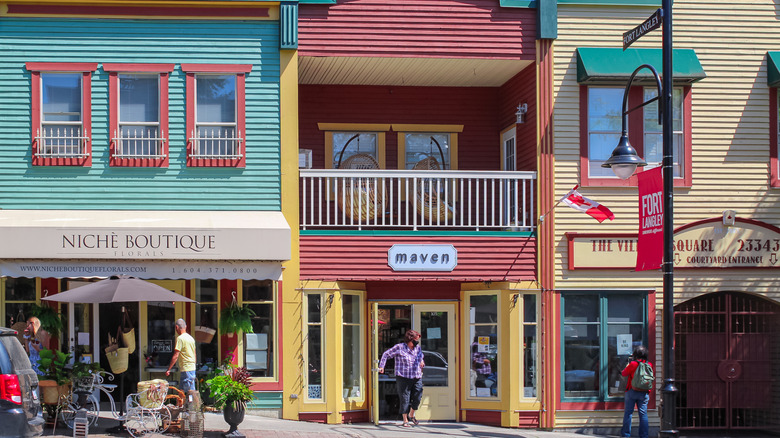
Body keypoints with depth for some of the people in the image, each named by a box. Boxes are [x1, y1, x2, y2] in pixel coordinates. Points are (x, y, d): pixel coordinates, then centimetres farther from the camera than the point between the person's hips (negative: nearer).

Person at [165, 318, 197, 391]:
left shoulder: (180, 338, -13)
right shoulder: (191, 338, 13)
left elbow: (175, 356, -17)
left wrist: (168, 369, -12)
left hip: (186, 370, -8)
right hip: (192, 368, 8)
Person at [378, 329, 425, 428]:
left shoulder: (418, 348, 11)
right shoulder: (400, 347, -5)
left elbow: (421, 357, 30)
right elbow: (386, 354, 2)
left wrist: (422, 363, 9)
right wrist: (381, 366, -3)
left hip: (417, 378, 5)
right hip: (403, 378, -5)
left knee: (417, 398, 2)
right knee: (405, 399, -4)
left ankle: (411, 415, 27)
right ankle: (405, 421, 3)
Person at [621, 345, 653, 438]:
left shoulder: (633, 364, -10)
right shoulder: (649, 365, 0)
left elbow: (624, 373, 2)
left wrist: (627, 365, 15)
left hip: (632, 391, -2)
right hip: (644, 393, 3)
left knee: (628, 412, 4)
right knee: (643, 413, 5)